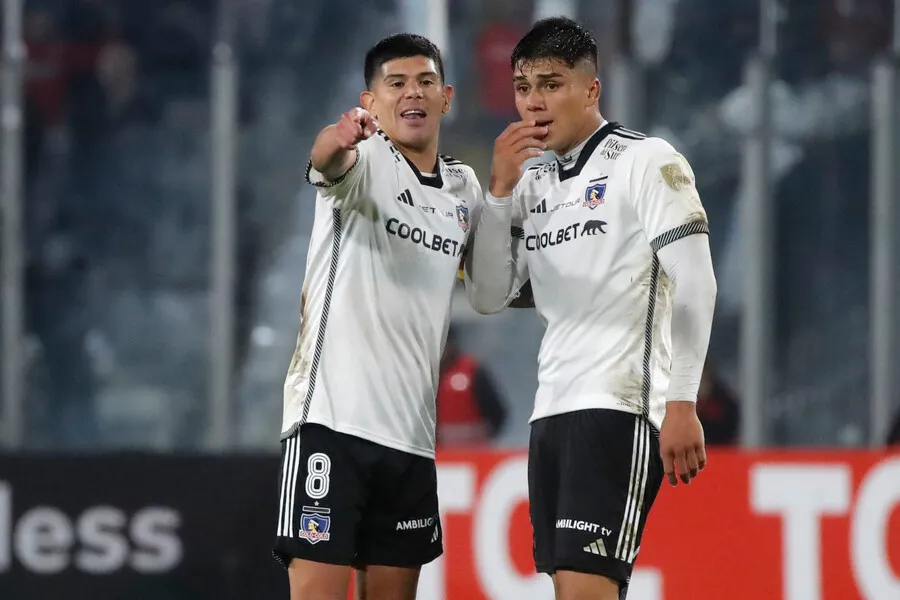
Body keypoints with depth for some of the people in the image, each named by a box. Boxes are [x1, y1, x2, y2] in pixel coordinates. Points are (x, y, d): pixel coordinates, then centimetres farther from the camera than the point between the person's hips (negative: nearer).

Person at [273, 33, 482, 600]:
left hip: (411, 431, 6)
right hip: (332, 418, -6)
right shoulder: (364, 160, -2)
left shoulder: (464, 186, 15)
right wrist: (338, 137, -52)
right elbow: (327, 161, -26)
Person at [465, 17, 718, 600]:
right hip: (552, 410, 7)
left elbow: (696, 286, -9)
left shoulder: (648, 161, -3)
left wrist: (682, 405, -16)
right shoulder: (532, 184, 17)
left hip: (621, 407, -7)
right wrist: (500, 190, 1)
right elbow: (489, 297, 12)